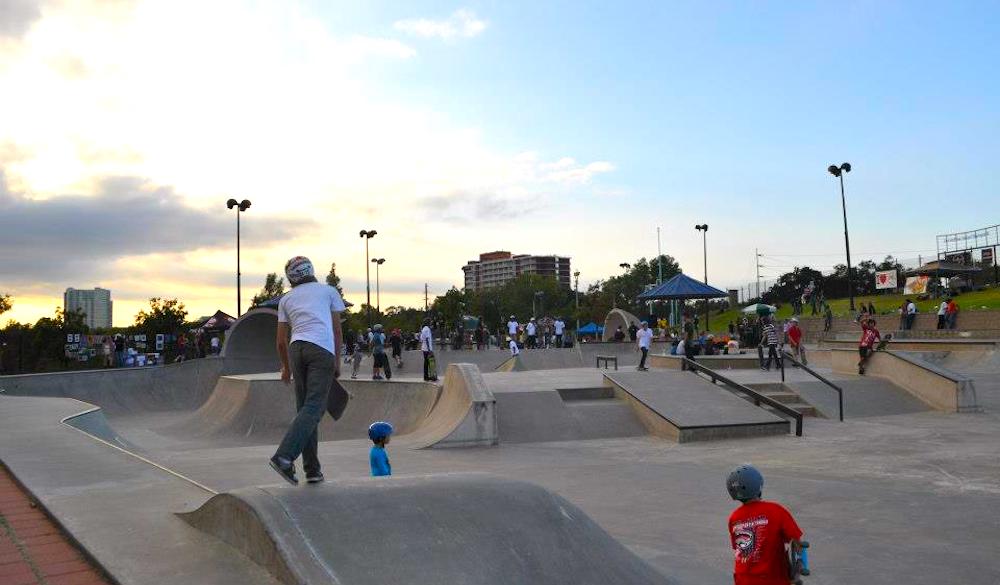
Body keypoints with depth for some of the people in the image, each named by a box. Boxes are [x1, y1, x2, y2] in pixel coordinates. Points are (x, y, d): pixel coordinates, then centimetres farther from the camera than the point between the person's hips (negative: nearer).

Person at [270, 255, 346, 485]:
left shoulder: (286, 299, 23)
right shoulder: (329, 290, 18)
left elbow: (281, 341, 20)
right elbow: (337, 331, 13)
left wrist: (286, 367, 33)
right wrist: (337, 361, 19)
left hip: (297, 348, 4)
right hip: (323, 350, -3)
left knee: (305, 408, 10)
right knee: (313, 408, -9)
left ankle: (312, 469, 8)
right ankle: (284, 456, -25)